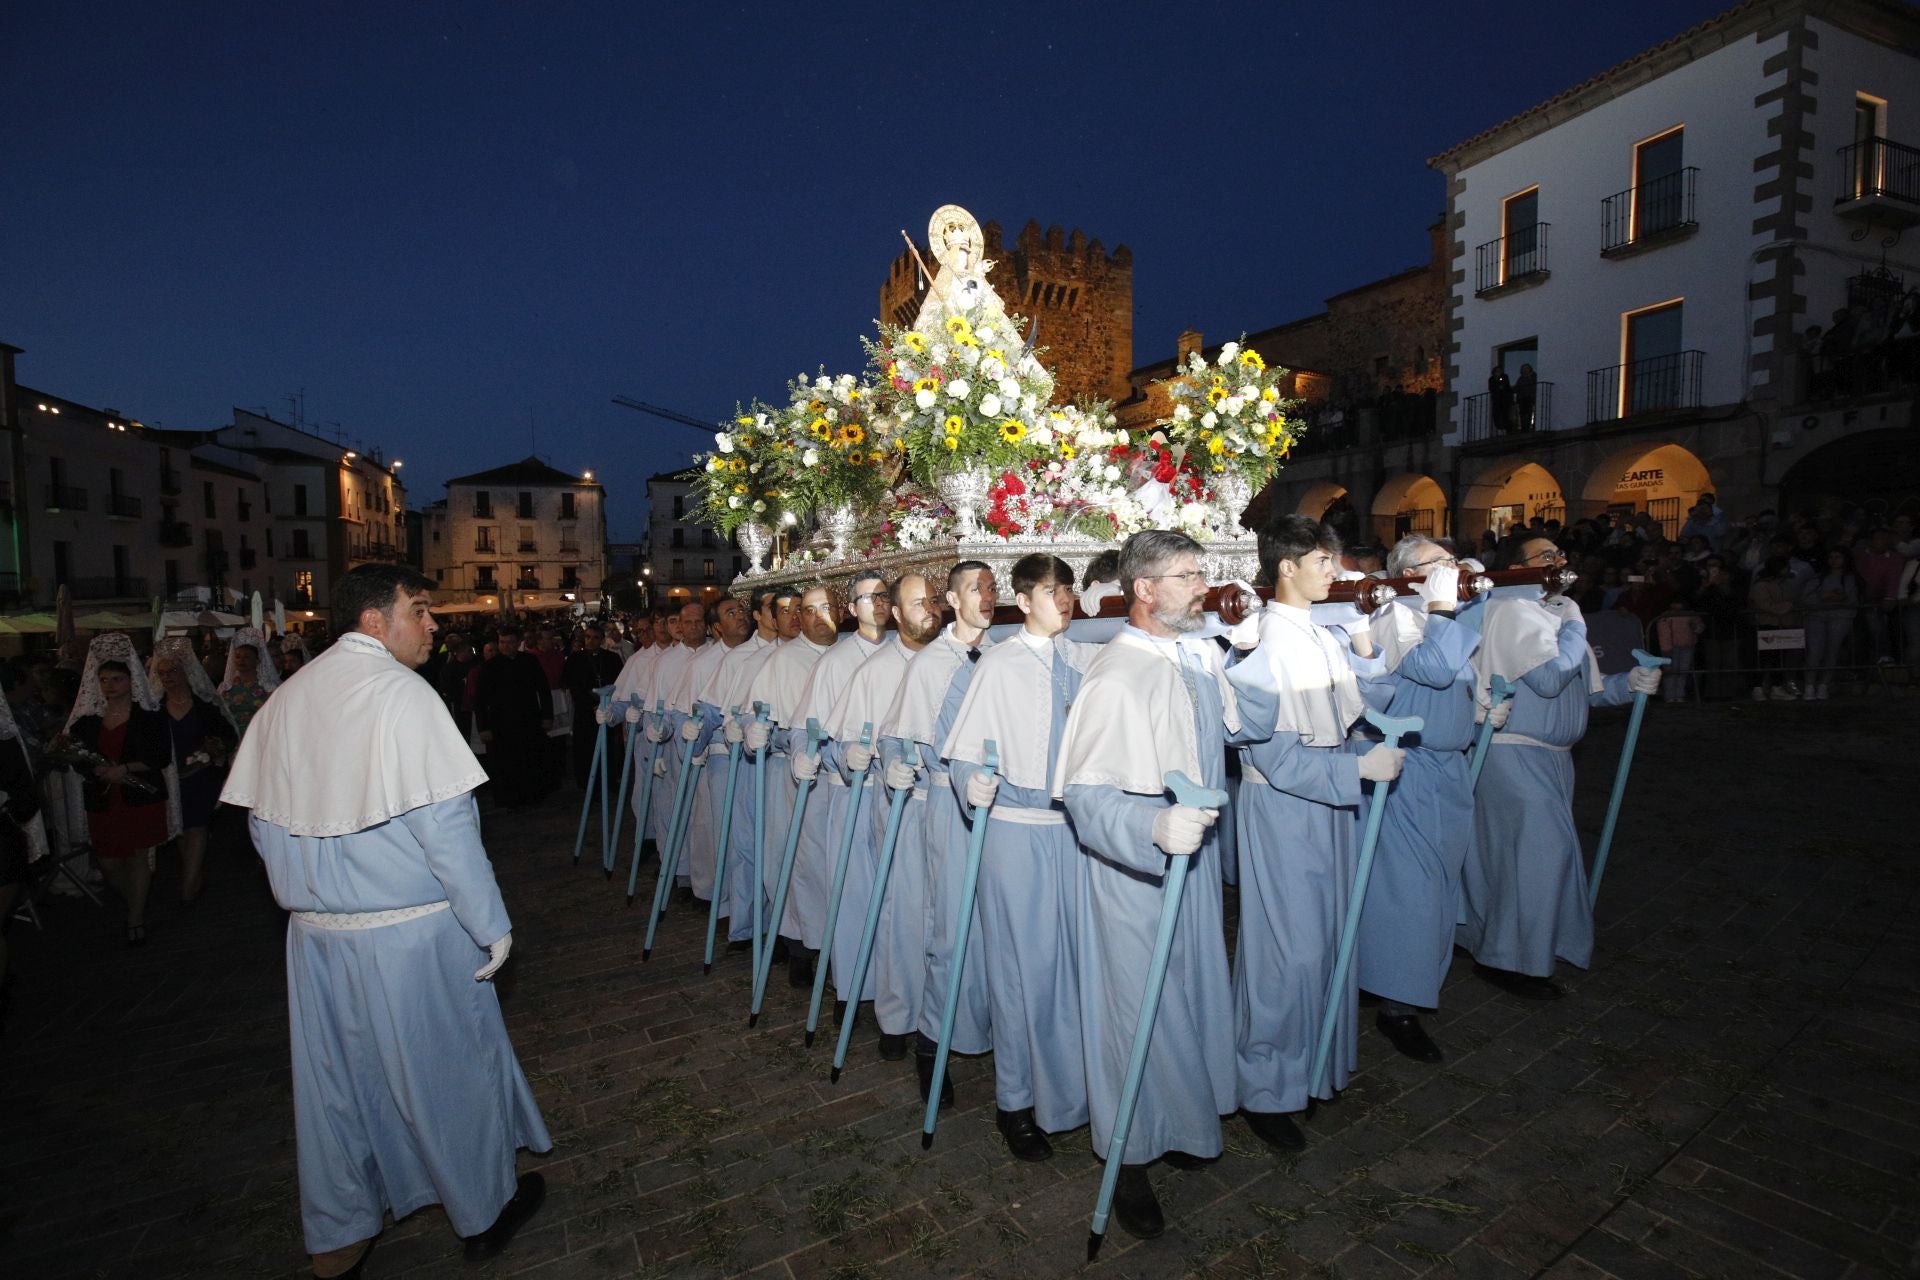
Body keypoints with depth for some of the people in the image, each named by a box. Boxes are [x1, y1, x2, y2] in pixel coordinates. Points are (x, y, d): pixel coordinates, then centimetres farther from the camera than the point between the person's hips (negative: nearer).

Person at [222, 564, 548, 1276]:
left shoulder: (287, 699, 3)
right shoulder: (400, 692, -18)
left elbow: (264, 822, 10)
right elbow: (444, 823, -21)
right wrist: (491, 925, -14)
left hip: (316, 931, 6)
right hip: (410, 930, -6)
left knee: (334, 1076, 19)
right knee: (448, 1066, 11)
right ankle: (483, 1212, 31)